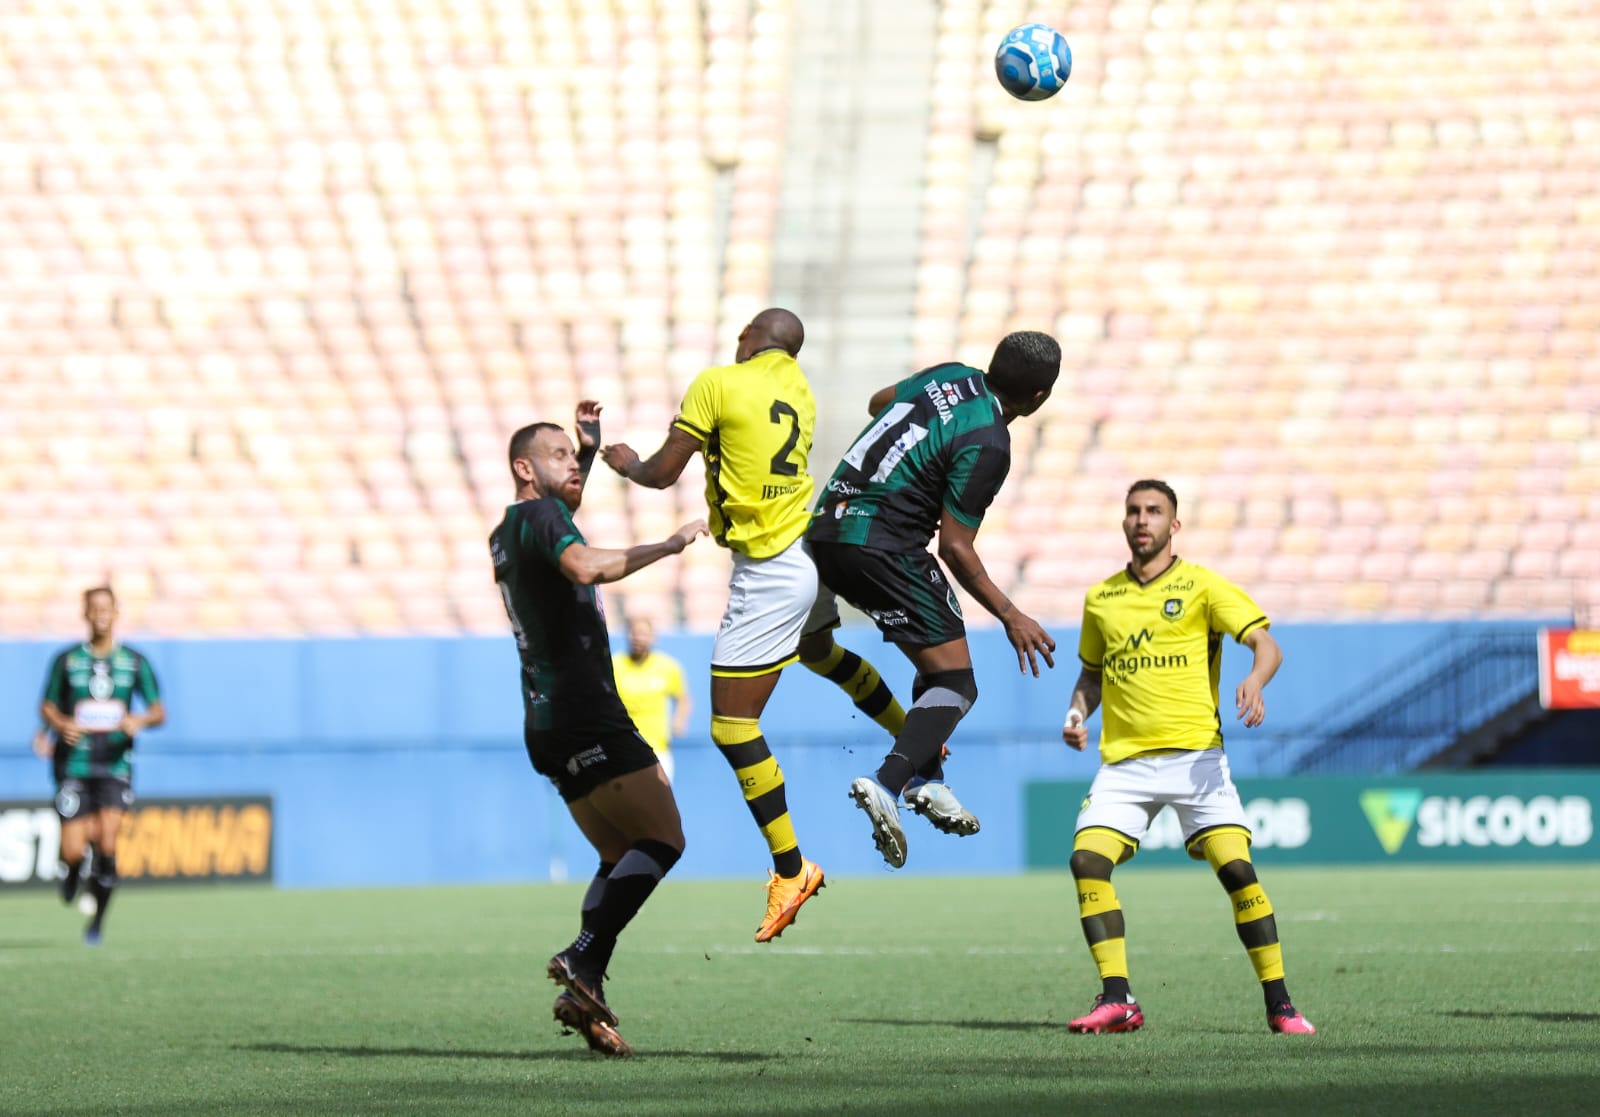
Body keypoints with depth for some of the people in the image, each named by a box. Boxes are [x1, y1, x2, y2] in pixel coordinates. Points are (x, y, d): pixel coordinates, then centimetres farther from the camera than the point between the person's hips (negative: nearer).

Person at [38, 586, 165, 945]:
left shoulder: (134, 662, 5)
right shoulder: (67, 660, 4)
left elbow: (159, 711, 6)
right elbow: (47, 706, 11)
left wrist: (141, 721, -16)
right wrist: (60, 724, -11)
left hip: (115, 764, 0)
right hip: (76, 764, 0)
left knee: (107, 843, -16)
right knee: (73, 851, -8)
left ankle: (98, 919, 2)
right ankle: (73, 869, 31)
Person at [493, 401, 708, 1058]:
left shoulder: (506, 534, 20)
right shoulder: (539, 516, -9)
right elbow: (586, 565, -30)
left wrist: (591, 447, 35)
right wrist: (668, 545, -24)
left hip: (549, 725, 10)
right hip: (583, 716, -10)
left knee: (621, 858, 11)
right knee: (663, 837, -10)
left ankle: (584, 994, -3)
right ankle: (583, 960, -20)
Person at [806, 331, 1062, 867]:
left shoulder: (951, 376, 6)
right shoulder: (988, 446, -16)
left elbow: (879, 402, 27)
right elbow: (955, 549, -13)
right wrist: (1010, 615, -4)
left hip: (827, 528, 9)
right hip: (882, 548, -9)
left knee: (938, 661, 23)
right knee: (955, 683, -5)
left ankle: (927, 778, 13)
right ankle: (887, 784, -23)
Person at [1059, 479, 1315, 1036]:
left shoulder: (1201, 586, 3)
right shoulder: (1101, 599, 15)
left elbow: (1266, 644, -5)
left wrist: (1254, 681, -26)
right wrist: (1077, 713, 8)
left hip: (1194, 754, -4)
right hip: (1123, 760, 4)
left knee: (1236, 867, -15)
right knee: (1087, 859, -17)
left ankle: (1279, 1005, -6)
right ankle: (1117, 1000, -14)